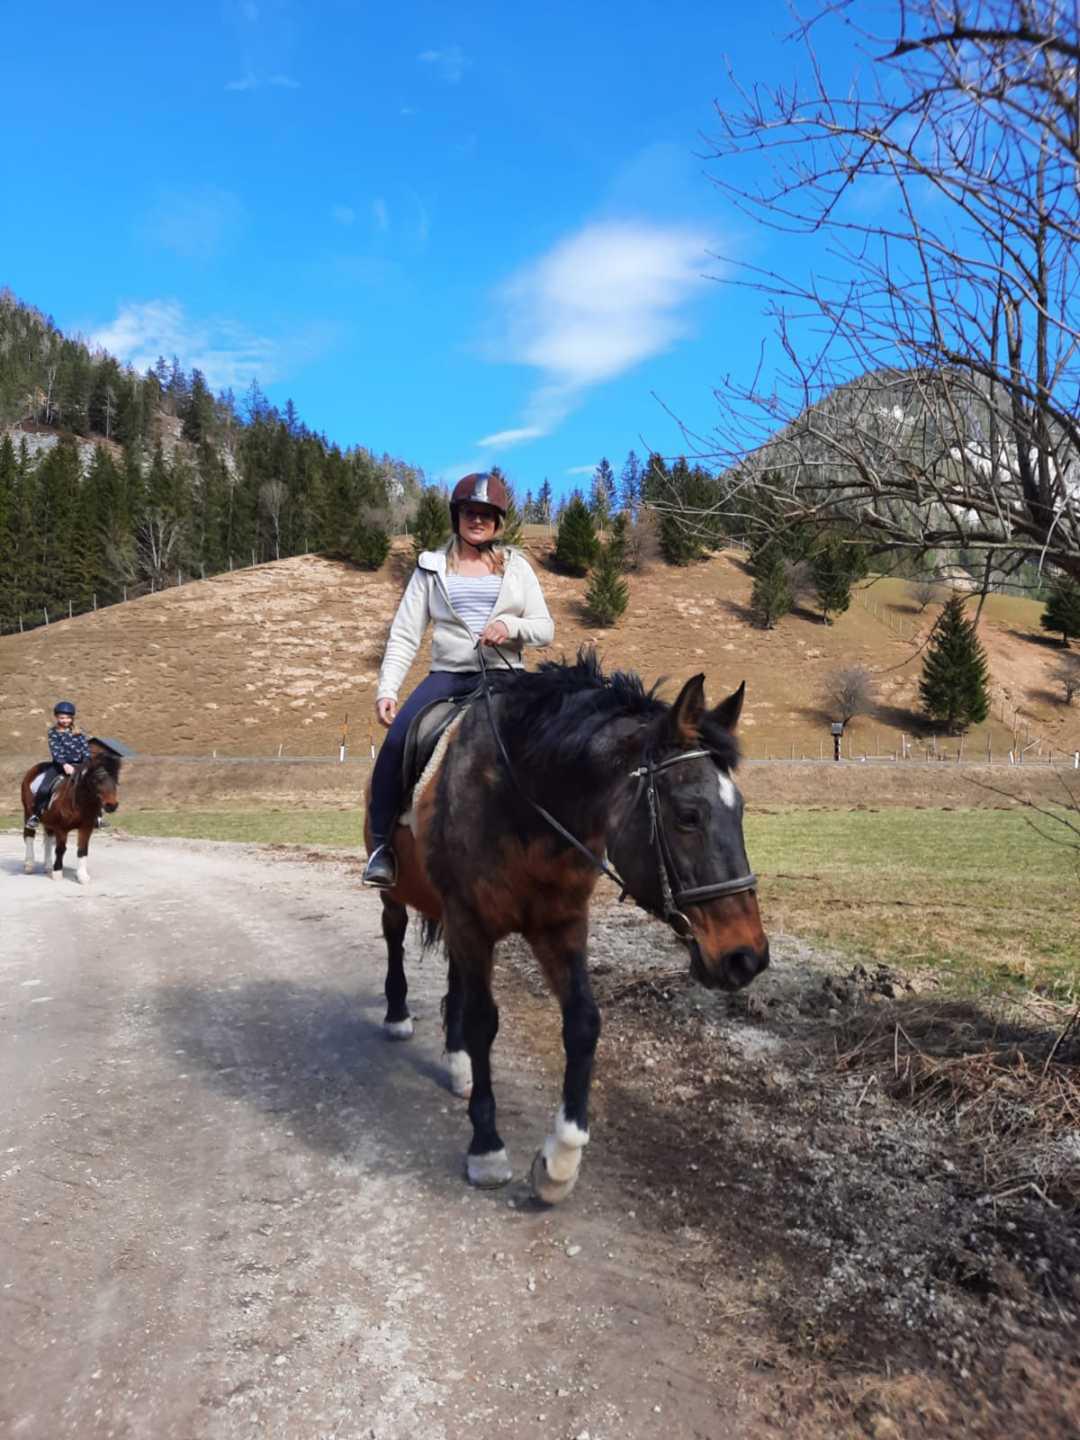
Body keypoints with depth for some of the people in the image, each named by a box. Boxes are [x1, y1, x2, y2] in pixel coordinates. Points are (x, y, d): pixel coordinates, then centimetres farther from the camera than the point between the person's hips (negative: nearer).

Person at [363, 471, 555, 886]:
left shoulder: (516, 566, 13)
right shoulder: (431, 568, 12)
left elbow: (545, 630, 9)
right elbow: (404, 635, 6)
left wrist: (510, 625, -13)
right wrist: (386, 690, -7)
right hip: (448, 674, 0)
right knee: (397, 740, -25)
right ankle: (381, 845, -12)